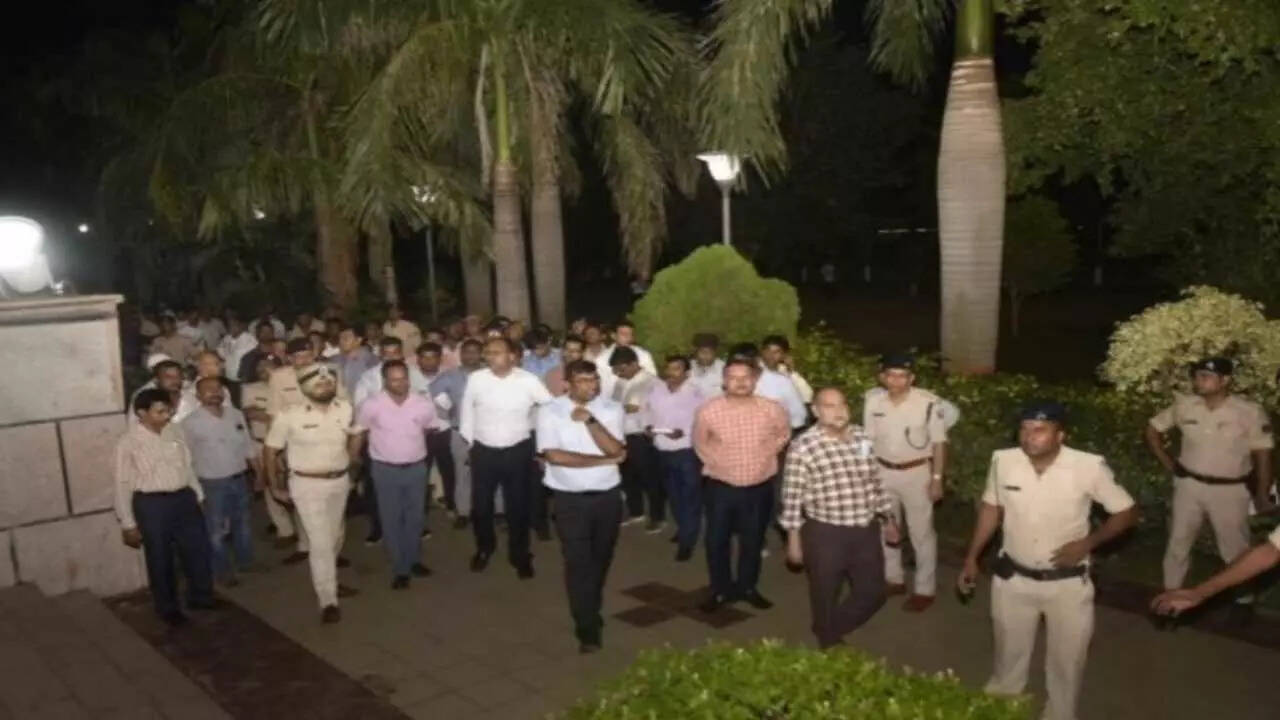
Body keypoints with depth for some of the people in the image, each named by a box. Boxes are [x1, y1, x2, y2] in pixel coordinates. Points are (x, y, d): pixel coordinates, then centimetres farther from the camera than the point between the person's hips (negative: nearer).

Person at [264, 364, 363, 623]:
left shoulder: (345, 409, -3)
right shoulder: (289, 416, -14)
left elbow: (355, 437, 15)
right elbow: (269, 451, -5)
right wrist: (276, 487, -1)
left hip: (340, 482, 5)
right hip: (308, 485, -5)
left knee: (335, 537, 20)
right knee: (321, 542, -7)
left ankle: (328, 582, 42)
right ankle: (328, 602, 3)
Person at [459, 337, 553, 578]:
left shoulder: (528, 380, -13)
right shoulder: (475, 378, -8)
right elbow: (468, 408, 6)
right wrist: (469, 439, 9)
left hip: (517, 451, -1)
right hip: (483, 451, 2)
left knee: (518, 505, 11)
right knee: (480, 505, 14)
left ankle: (520, 556, 31)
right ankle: (484, 548, 41)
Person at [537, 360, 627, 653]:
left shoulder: (611, 409, -2)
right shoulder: (550, 411, -9)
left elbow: (615, 450, -13)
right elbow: (554, 455, -19)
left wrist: (590, 419, -23)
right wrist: (604, 461, -15)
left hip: (607, 495, 3)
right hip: (570, 499, -3)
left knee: (600, 560, 17)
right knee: (578, 563, -3)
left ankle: (591, 611, 40)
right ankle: (587, 629, 7)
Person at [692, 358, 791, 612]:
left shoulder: (771, 409, -12)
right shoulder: (708, 411, -15)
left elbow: (784, 434, 10)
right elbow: (700, 442, 5)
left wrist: (768, 453, 3)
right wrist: (714, 459, -2)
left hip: (758, 487, 1)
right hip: (720, 487, -1)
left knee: (752, 541, 16)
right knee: (716, 541, 7)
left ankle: (747, 587, 35)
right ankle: (720, 590, 26)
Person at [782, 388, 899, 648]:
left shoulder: (863, 438, 4)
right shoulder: (803, 446, -14)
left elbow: (876, 482, 14)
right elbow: (792, 496, -11)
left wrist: (888, 518, 16)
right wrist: (794, 538, -9)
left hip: (865, 530, 5)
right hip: (825, 533, -5)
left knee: (873, 592, 13)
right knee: (826, 597, 10)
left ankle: (832, 630, 37)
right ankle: (830, 645, 36)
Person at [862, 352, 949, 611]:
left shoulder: (928, 402, -20)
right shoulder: (872, 400, -9)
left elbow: (938, 442, -10)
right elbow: (869, 439, 2)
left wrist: (937, 478, -9)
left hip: (916, 473, -4)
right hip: (883, 471, 4)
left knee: (921, 533, 8)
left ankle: (924, 589, 23)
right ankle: (893, 578, 37)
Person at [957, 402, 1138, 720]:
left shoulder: (1090, 467, -20)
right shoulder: (1002, 461, -12)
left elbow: (1127, 512, -7)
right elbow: (991, 508, 4)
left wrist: (1087, 543, -20)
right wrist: (971, 558, 5)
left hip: (1068, 583, -2)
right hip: (1012, 578, 2)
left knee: (1066, 661, 16)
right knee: (1009, 654, 21)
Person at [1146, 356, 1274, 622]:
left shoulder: (1250, 412, -15)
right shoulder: (1183, 405, -8)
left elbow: (1263, 455, -8)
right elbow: (1153, 429, 7)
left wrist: (1262, 495, -5)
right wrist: (1167, 462, 2)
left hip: (1230, 490, -2)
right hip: (1189, 485, 3)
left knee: (1235, 548, 12)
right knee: (1178, 542, 12)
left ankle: (1243, 599, 33)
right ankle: (1171, 593, 29)